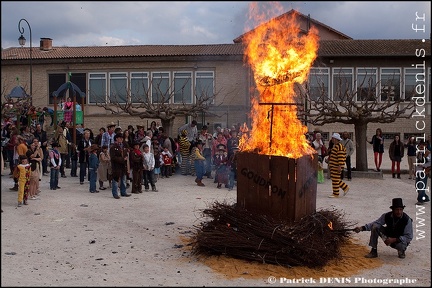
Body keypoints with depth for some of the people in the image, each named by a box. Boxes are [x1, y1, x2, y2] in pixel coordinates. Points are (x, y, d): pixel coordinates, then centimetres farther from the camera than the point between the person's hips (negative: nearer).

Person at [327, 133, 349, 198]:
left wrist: (339, 166, -24)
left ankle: (335, 194, 2)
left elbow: (340, 157, -21)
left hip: (337, 166, -10)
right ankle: (345, 188, 23)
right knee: (335, 179, 13)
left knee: (335, 179, -5)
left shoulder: (339, 146, -16)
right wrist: (330, 164, 23)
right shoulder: (335, 146, 15)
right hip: (333, 166, 10)